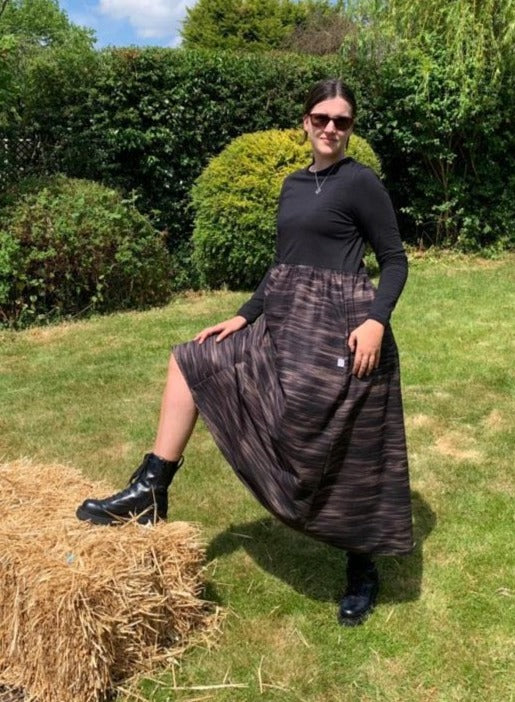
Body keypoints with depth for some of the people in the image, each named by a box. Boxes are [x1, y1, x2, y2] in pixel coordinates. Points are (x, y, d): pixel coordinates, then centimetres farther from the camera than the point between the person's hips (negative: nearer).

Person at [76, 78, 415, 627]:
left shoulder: (361, 182, -7)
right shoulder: (293, 184, 14)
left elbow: (395, 260, -7)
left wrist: (377, 320, -22)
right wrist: (244, 316, 12)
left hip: (338, 327, -8)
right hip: (286, 322, 8)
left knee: (343, 456, 1)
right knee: (191, 361, 9)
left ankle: (362, 574, 26)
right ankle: (150, 492, 14)